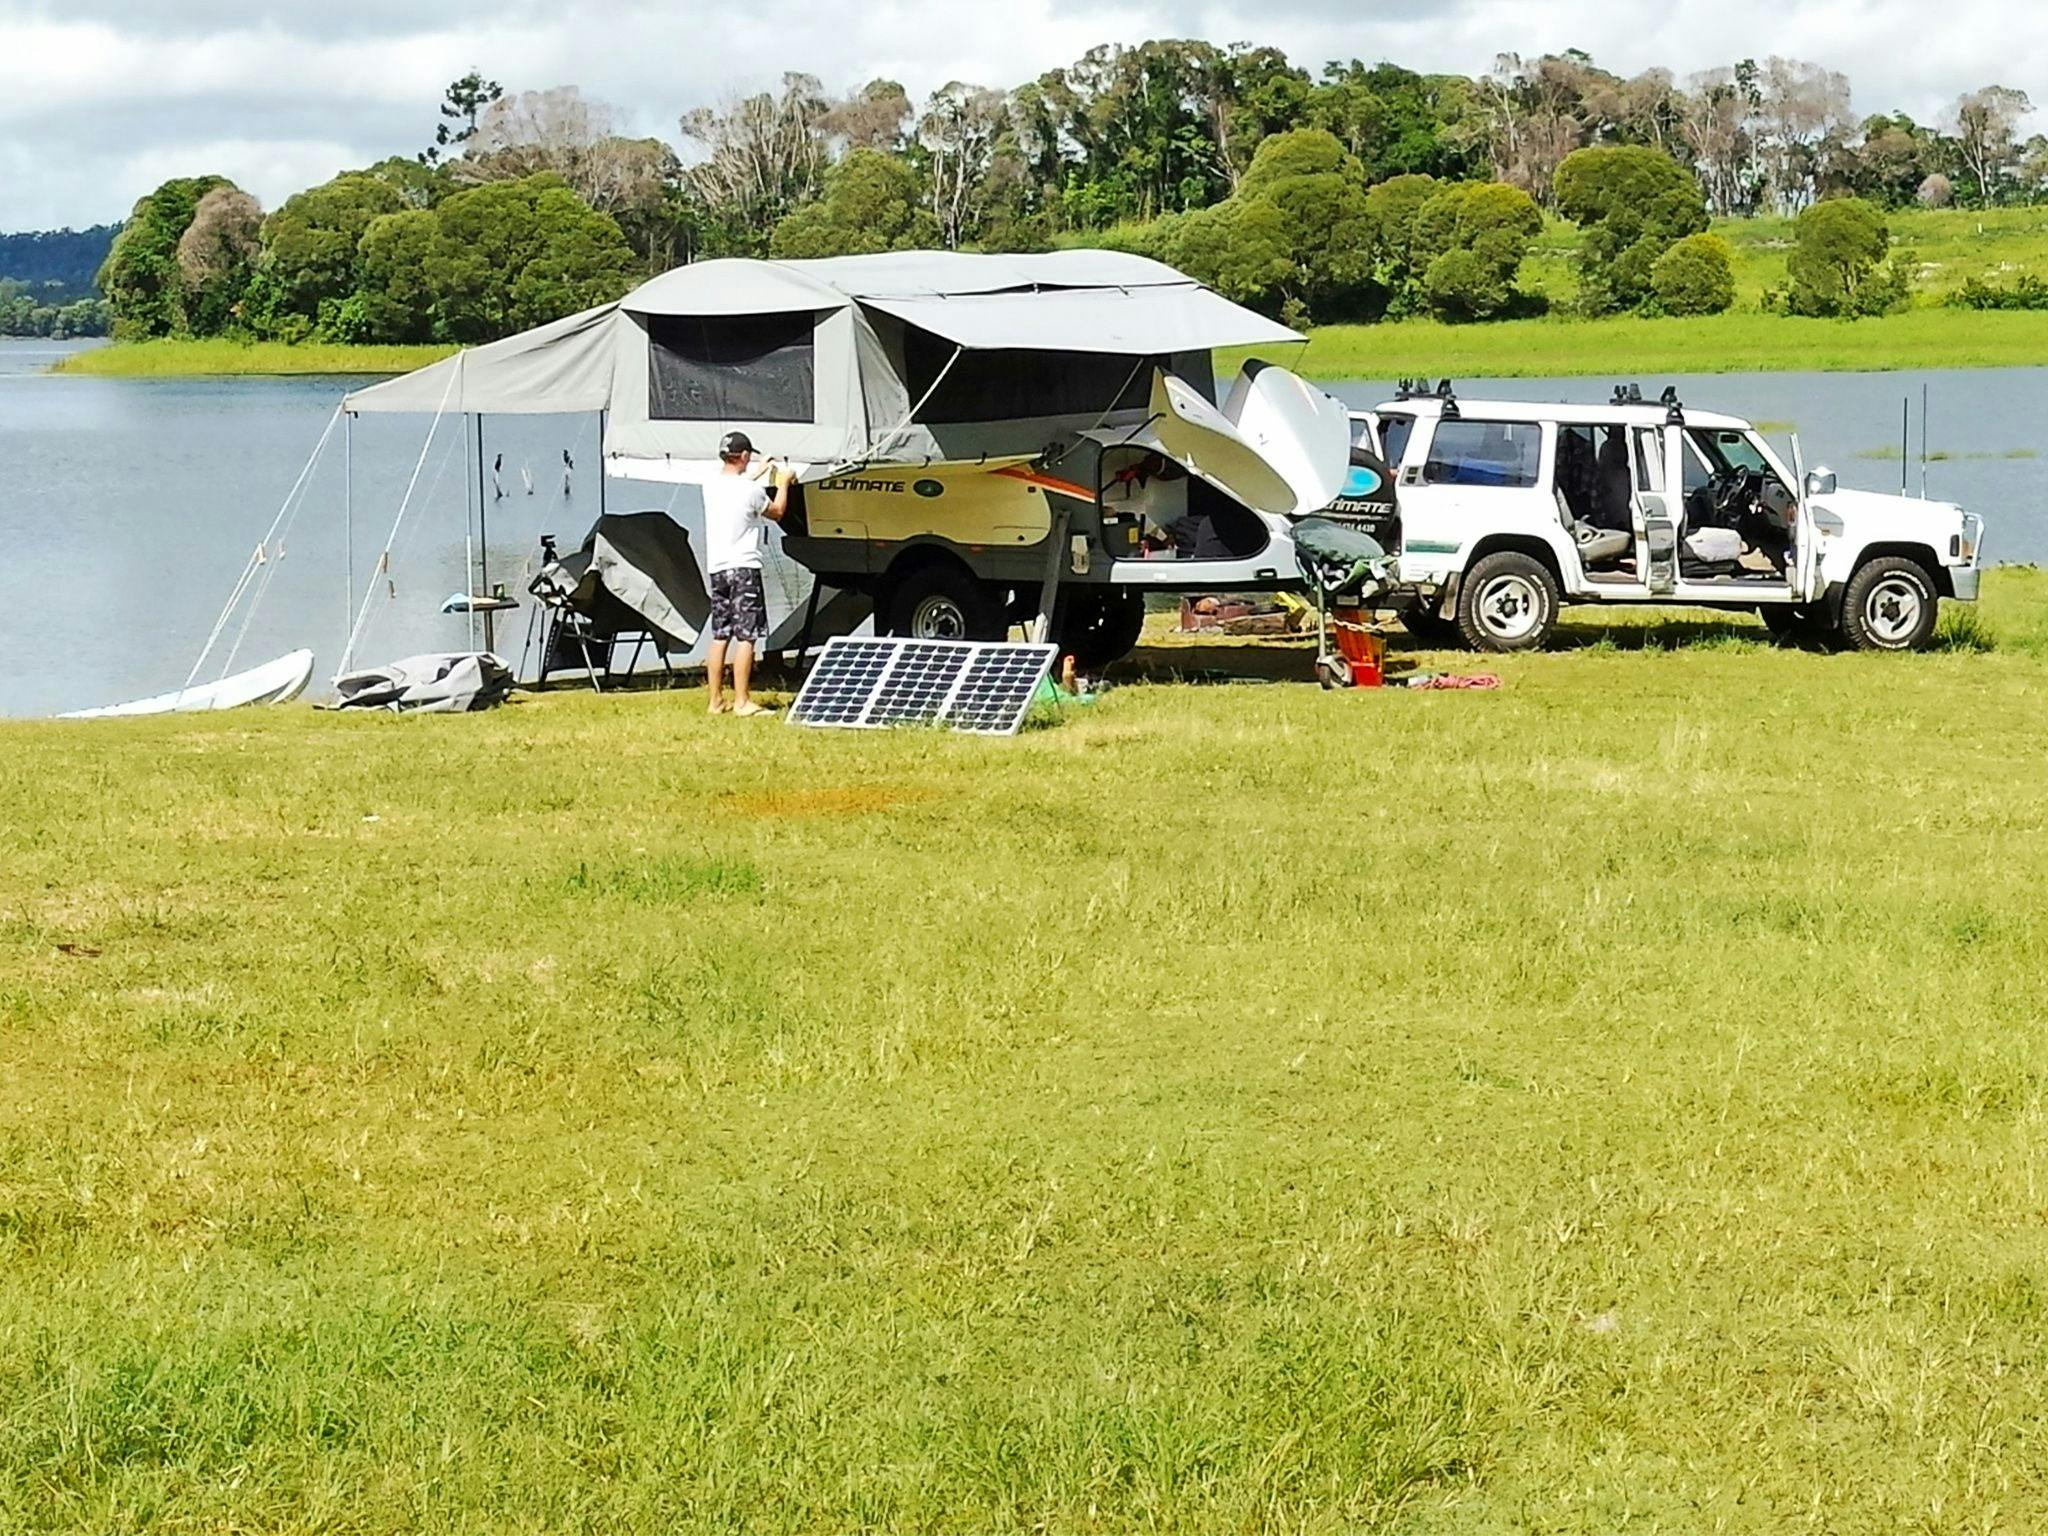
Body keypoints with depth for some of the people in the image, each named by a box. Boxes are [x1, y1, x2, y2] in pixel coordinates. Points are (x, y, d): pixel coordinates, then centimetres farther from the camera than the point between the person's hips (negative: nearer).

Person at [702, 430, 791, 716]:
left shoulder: (711, 486, 5)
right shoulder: (751, 490, -12)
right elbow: (776, 512, 6)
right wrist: (783, 482, 21)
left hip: (716, 568, 7)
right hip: (744, 567, -7)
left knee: (719, 636, 11)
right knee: (745, 637, -5)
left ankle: (716, 700, 13)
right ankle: (742, 701, -8)